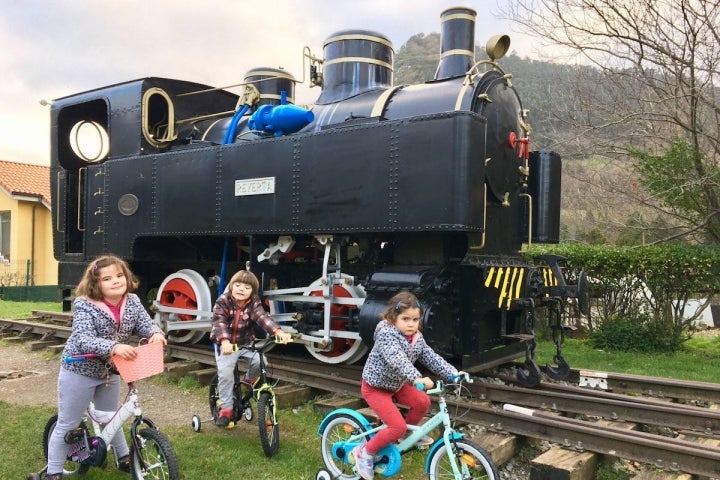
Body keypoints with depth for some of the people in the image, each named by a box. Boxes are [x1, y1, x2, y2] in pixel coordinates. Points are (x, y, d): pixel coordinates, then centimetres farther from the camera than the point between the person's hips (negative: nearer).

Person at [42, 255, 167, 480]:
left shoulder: (132, 301, -9)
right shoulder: (84, 305, -26)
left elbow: (146, 323, -13)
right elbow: (84, 340, -35)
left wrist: (156, 333, -38)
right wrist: (114, 347, -52)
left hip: (110, 372, 5)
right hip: (80, 371, -5)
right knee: (67, 425, 7)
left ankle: (124, 459, 40)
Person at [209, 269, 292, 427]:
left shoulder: (254, 303, -13)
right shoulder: (223, 301, -17)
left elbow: (263, 317, -30)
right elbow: (219, 322, -30)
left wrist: (278, 331, -49)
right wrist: (225, 341, -49)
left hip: (246, 342, 2)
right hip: (225, 344, -2)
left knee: (259, 361, -21)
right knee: (225, 372, -19)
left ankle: (249, 380, 14)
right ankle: (226, 408, -3)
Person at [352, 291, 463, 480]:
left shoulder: (417, 338, -3)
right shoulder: (387, 335, -29)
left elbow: (431, 358, -2)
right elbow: (398, 361, -44)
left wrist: (453, 373, -13)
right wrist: (417, 378, -57)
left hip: (396, 384, 8)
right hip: (375, 387, -8)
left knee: (423, 402, 11)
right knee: (398, 426, -16)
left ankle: (408, 433, 35)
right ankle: (364, 452, 1)